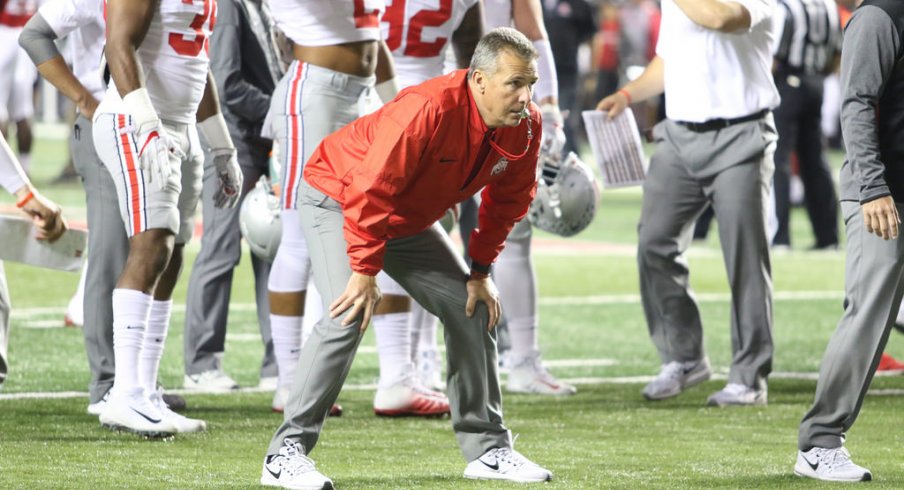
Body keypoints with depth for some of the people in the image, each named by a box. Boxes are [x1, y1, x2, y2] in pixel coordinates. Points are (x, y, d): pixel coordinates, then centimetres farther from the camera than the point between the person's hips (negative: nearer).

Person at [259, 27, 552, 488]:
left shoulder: (525, 127, -15)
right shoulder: (429, 109, -38)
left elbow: (507, 200, 4)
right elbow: (371, 190, -35)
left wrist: (480, 270, 2)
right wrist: (364, 272, -30)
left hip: (409, 219, 8)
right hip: (337, 199, -8)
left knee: (471, 308, 5)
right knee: (348, 314, -25)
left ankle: (488, 448, 18)